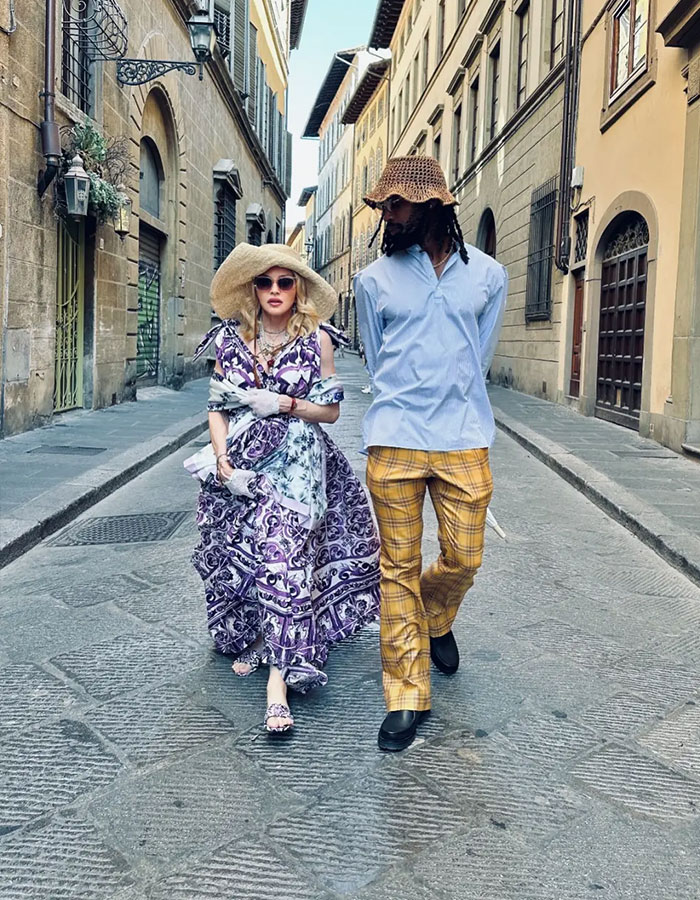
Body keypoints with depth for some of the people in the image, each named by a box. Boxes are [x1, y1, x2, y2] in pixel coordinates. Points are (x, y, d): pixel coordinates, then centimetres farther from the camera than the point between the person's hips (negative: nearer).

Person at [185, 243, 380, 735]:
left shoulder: (317, 340, 2)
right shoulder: (231, 338, 8)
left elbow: (330, 410, 3)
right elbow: (217, 406, 5)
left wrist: (282, 404, -11)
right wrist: (223, 460, -7)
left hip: (296, 464, -3)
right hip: (239, 465, 3)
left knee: (285, 555, -14)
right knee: (239, 555, 6)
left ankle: (279, 674, -13)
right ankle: (252, 639, 31)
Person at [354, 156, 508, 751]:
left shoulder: (488, 275, 7)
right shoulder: (375, 278, 6)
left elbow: (478, 359, 13)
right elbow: (377, 361, 12)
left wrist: (450, 406, 10)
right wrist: (406, 408, 10)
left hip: (464, 441, 1)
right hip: (394, 442, 0)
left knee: (463, 558, 5)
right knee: (399, 567, 2)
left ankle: (436, 621, 40)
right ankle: (407, 695, 13)